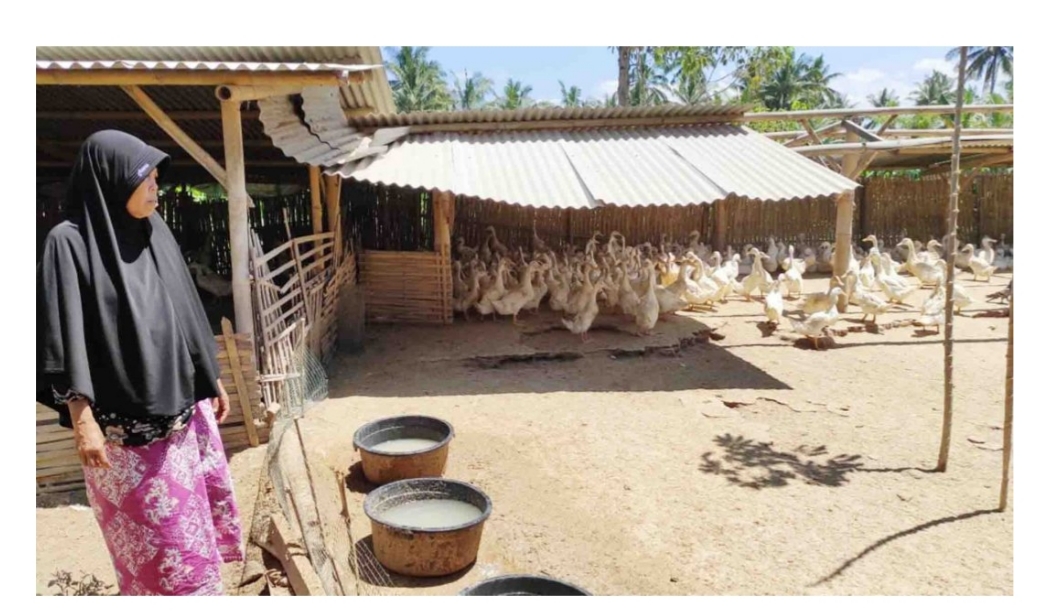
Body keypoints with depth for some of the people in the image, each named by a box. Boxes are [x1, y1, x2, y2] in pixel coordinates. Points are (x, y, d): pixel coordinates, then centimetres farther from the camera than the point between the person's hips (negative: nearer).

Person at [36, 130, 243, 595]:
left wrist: (212, 380, 14)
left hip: (183, 405, 7)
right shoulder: (70, 242, -13)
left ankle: (194, 587, 36)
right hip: (124, 423, -6)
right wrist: (81, 420, -18)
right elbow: (64, 337, -15)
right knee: (155, 534, 6)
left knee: (192, 511, 18)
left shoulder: (156, 235, 5)